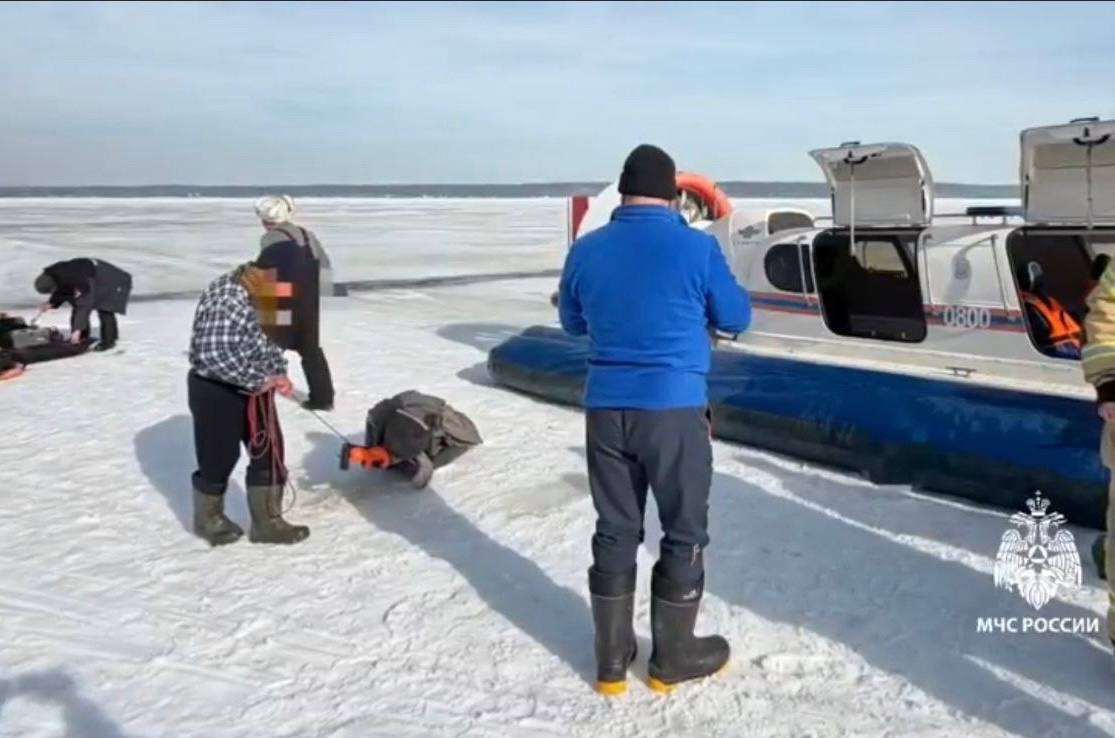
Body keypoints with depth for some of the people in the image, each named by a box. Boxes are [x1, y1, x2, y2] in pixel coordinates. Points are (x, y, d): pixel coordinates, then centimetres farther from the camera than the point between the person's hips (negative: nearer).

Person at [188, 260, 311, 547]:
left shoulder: (255, 296, 3)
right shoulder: (226, 298, -26)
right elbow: (213, 353, -32)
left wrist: (277, 374, -3)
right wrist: (258, 380, -25)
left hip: (251, 391, 9)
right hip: (217, 393, -9)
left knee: (269, 453, 12)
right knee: (218, 459, 10)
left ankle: (267, 522, 26)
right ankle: (208, 519, 36)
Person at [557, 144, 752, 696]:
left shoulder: (586, 250, 1)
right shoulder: (697, 247, -9)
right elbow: (736, 319, 4)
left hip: (605, 409, 4)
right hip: (674, 409, -3)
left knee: (614, 532, 14)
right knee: (684, 533, 12)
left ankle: (612, 660, 24)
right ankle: (672, 657, 24)